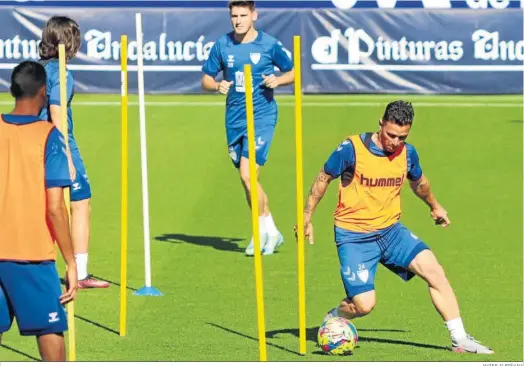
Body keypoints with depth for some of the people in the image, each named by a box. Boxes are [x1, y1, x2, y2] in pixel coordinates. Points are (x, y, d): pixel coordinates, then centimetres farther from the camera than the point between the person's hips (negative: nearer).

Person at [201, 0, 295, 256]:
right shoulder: (222, 46, 4)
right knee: (247, 179, 9)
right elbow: (206, 80, 10)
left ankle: (263, 231, 0)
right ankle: (271, 233, 23)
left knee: (247, 174, -17)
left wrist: (278, 80, -13)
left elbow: (292, 72, 7)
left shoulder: (269, 44, -4)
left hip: (261, 117, -4)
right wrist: (217, 86, -12)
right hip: (234, 119, 4)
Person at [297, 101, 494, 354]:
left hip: (391, 230, 4)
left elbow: (418, 181, 22)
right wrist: (306, 217, 0)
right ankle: (332, 320, 19)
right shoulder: (352, 149, -16)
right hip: (353, 236, -4)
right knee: (364, 304, -16)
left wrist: (435, 207, 38)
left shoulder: (407, 153, -1)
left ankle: (460, 340, -8)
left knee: (434, 270, -15)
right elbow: (323, 179, -1)